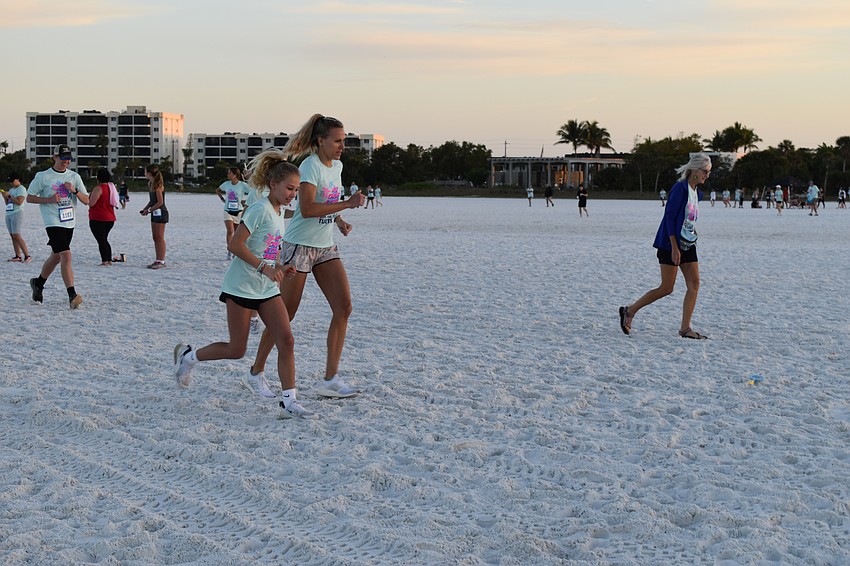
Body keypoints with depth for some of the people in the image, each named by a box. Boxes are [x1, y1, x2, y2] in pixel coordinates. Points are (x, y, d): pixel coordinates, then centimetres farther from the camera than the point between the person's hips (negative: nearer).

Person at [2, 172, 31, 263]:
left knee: (16, 236, -16)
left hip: (17, 214, -9)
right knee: (12, 236, 2)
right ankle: (18, 256, 1)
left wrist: (9, 195, -13)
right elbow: (7, 203, 20)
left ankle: (27, 256, -17)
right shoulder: (11, 190, 20)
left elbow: (19, 202, -17)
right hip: (8, 214, 9)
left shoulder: (21, 189, -5)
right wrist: (4, 196, 4)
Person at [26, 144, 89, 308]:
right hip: (53, 223, -6)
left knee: (56, 256, 17)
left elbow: (86, 201, 6)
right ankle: (72, 295, -20)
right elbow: (29, 197, 1)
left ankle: (38, 283, 41)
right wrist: (49, 199, -14)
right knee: (66, 256, -17)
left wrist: (75, 191, -13)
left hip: (69, 222, 6)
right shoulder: (43, 176, -3)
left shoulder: (74, 177, 7)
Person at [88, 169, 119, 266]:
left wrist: (89, 198, 1)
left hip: (98, 219, -8)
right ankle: (109, 260, 17)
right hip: (110, 218, 8)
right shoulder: (112, 187, 10)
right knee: (104, 240, 18)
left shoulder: (98, 188, -16)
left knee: (101, 240, -5)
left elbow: (91, 203, -18)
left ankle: (105, 261, -10)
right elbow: (113, 204, 18)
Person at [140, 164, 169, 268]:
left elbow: (160, 202, -18)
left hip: (160, 213, -9)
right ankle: (158, 260, 16)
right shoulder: (150, 184, 12)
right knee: (155, 238, 11)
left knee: (160, 238, -6)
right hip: (155, 213, 9)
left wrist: (149, 210, -12)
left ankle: (161, 261, -3)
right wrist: (145, 209, 5)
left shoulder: (158, 185, -16)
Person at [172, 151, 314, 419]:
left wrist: (280, 269, 3)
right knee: (236, 350, 0)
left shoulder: (279, 212, 11)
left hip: (267, 289, 8)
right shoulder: (260, 209, -15)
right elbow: (235, 244, -21)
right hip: (242, 286, -8)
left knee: (286, 341, -7)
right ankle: (188, 356, 25)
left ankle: (289, 402, -5)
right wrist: (265, 268, -24)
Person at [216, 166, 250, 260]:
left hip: (238, 211, -1)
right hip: (228, 211, 1)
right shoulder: (226, 184, 3)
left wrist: (246, 202, -11)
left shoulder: (242, 185, -8)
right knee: (230, 231, -14)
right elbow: (217, 190, 22)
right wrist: (222, 199, 10)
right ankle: (229, 252, -11)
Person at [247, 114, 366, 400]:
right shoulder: (311, 166, -16)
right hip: (299, 246, -8)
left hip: (325, 247, 8)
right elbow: (307, 209, -28)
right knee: (285, 314, -1)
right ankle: (256, 371, 17)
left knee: (343, 307, -5)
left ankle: (331, 379, -2)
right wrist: (347, 204, -29)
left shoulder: (337, 166, 10)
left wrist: (338, 220, 5)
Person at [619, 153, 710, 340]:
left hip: (688, 244, 9)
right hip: (671, 244, -9)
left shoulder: (697, 192, 12)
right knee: (666, 289, -4)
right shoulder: (680, 188, -15)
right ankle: (630, 311, 10)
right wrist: (674, 247, -21)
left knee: (694, 283, -1)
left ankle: (685, 328, 1)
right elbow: (669, 217, -18)